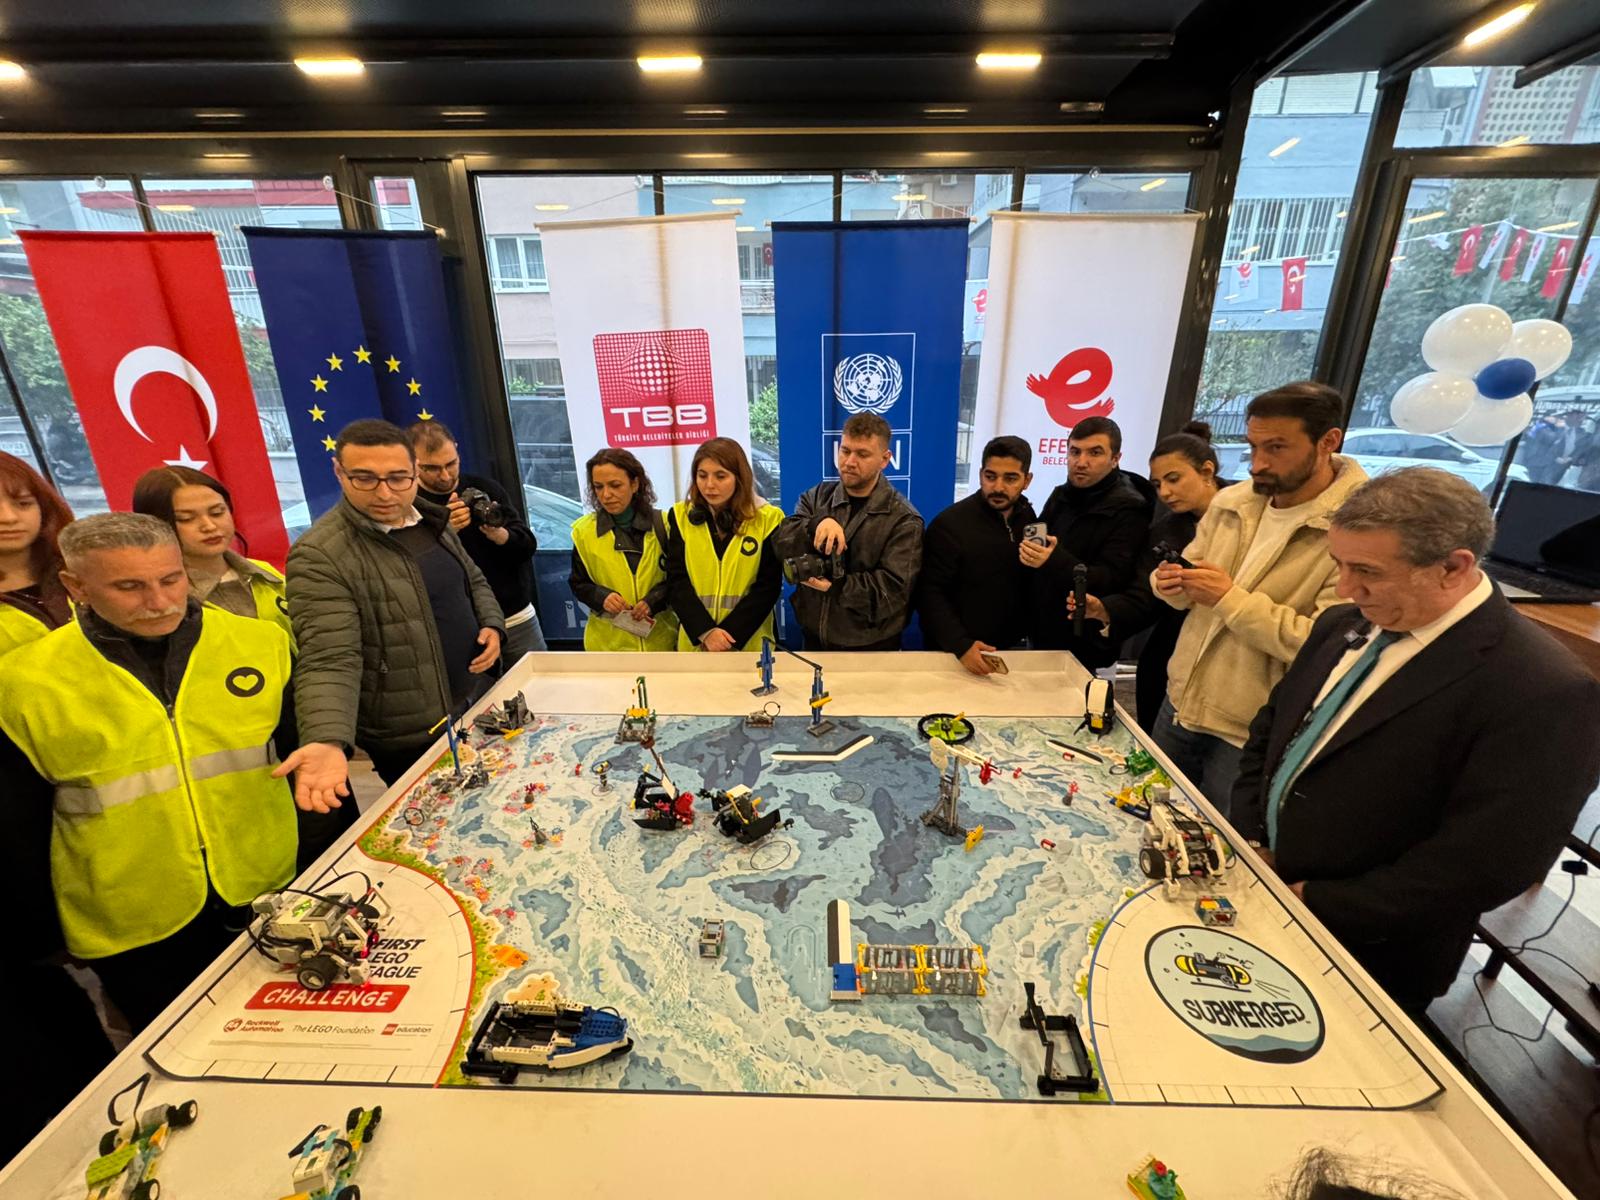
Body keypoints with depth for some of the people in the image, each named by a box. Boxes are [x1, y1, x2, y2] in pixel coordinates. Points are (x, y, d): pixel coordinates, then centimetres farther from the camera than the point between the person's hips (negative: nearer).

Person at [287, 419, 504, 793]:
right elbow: (330, 662, -25)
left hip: (476, 706, 7)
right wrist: (329, 744, -40)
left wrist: (492, 625, -4)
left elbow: (474, 582, 15)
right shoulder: (320, 556, -20)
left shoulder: (432, 521, 3)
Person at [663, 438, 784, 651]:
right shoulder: (680, 517, 1)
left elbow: (768, 586, -6)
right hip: (694, 640, 1)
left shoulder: (767, 519, -4)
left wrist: (730, 634, -14)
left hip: (749, 643, -1)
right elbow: (676, 582, -4)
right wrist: (705, 631, -16)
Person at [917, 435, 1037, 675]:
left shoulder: (1028, 518, 1)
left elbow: (1031, 588, 11)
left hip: (1012, 650, 6)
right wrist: (961, 645, -27)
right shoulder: (950, 523, -17)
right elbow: (930, 594, -19)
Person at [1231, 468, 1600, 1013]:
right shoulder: (1344, 625, -2)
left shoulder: (1543, 689, -23)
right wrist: (1248, 841, -4)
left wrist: (1315, 902, -19)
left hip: (1368, 953, -5)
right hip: (1258, 885, 6)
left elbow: (1484, 866, -24)